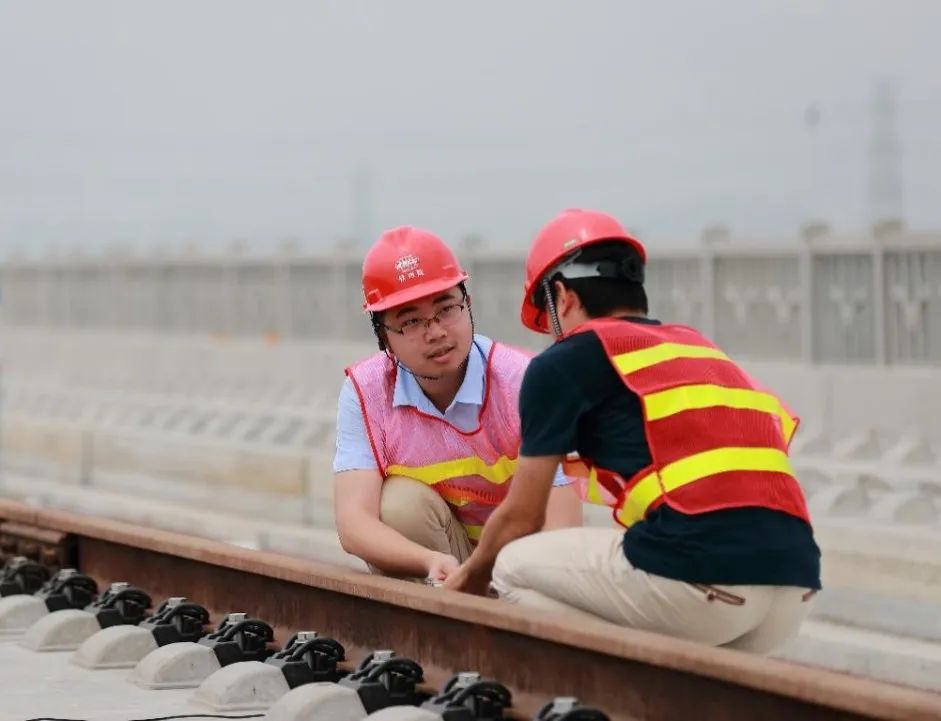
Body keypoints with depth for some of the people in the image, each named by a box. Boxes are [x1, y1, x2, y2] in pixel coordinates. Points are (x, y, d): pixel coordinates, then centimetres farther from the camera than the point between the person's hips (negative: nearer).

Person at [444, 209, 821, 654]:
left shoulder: (565, 361, 10)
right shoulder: (706, 350, 28)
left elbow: (520, 519, 18)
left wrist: (470, 575, 39)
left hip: (700, 577, -7)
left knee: (515, 569, 17)